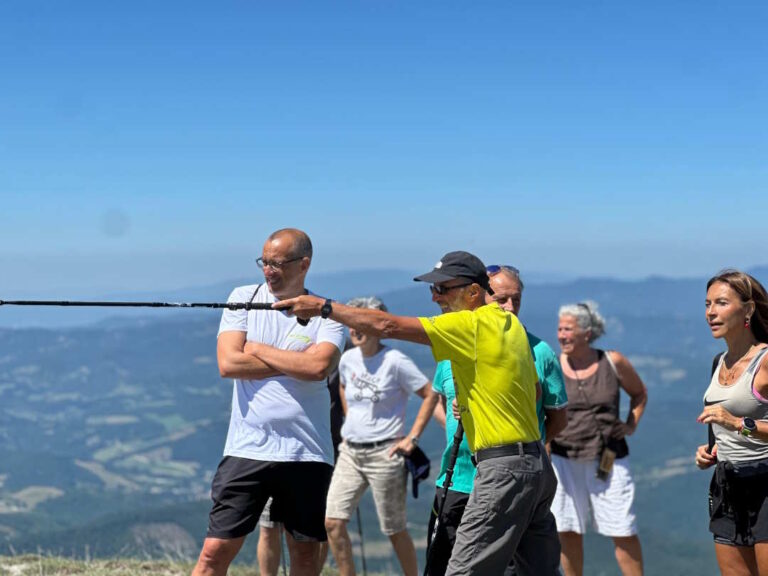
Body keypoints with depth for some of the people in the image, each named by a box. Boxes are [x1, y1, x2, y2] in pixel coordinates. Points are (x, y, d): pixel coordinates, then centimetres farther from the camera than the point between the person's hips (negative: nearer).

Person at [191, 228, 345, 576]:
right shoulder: (244, 298, 5)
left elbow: (319, 366, -17)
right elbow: (228, 363, -8)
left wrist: (258, 350, -7)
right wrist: (295, 364, -7)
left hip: (307, 453, 0)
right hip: (247, 449, 0)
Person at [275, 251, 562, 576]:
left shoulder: (472, 325, -13)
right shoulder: (509, 323, 14)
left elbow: (387, 326, -17)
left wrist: (323, 307, -12)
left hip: (504, 470, -10)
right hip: (536, 464, 10)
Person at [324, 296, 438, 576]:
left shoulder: (395, 361, -12)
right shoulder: (348, 359, 6)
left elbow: (430, 395, -10)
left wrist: (412, 438, -12)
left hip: (384, 454, -6)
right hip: (350, 451, 6)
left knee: (395, 530, 4)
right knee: (333, 522, -5)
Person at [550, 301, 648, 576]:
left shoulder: (613, 362, 0)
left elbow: (639, 393, 17)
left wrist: (631, 424, 4)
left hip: (609, 459, -1)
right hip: (564, 459, 1)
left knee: (623, 532, 1)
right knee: (568, 532, 5)